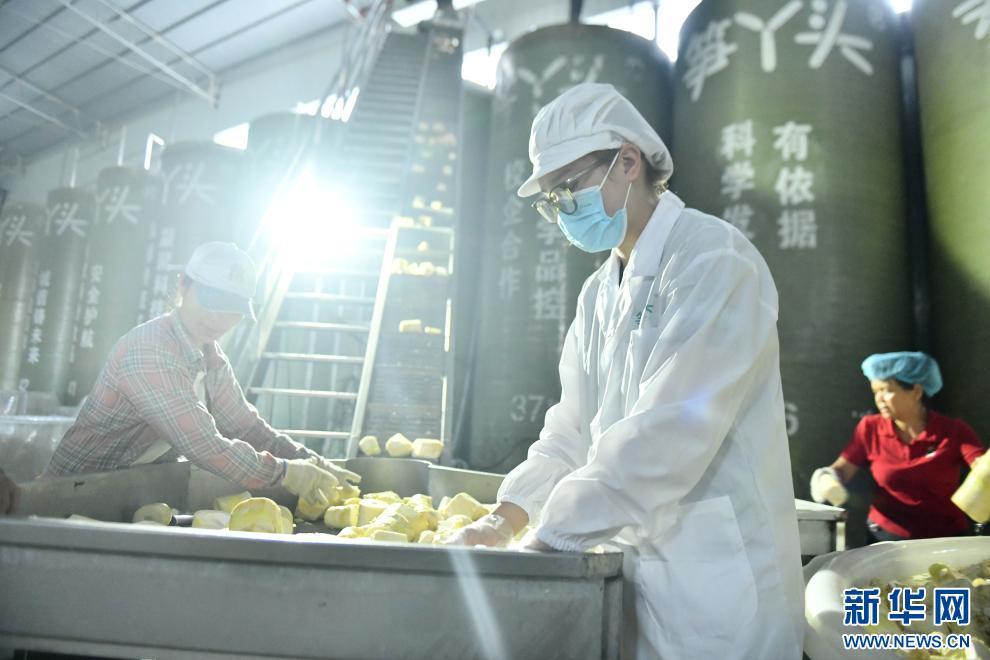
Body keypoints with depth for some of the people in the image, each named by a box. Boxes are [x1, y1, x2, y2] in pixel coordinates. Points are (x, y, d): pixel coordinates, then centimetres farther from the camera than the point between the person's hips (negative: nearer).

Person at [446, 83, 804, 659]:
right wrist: (506, 519, -2)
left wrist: (545, 543, -20)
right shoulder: (601, 294, 12)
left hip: (715, 583, -7)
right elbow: (574, 430, 11)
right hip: (638, 569, 7)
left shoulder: (713, 259, -15)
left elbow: (668, 433, -24)